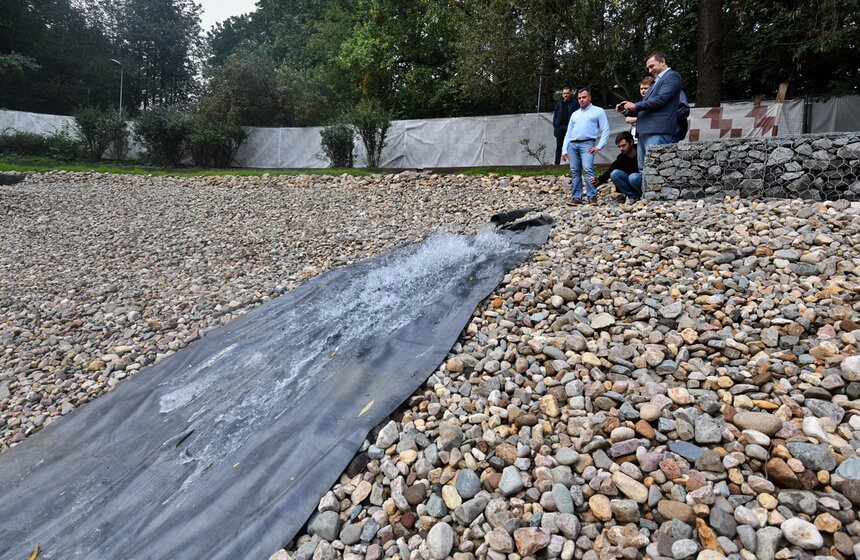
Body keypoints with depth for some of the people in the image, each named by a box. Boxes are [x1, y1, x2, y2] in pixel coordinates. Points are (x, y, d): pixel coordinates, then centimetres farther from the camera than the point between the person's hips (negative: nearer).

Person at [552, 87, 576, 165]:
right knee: (559, 146, 5)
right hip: (559, 126, 3)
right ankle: (557, 163, 7)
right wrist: (555, 126, 3)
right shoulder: (558, 104, 16)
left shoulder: (573, 104, 5)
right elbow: (555, 115, 15)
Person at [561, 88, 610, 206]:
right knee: (574, 172, 1)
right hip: (572, 144, 5)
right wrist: (564, 150, 12)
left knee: (588, 169, -19)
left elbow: (605, 130, 5)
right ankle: (576, 197, 4)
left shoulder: (598, 111, 12)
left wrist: (599, 146, -7)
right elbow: (568, 133, 22)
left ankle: (592, 197, -17)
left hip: (587, 144, -5)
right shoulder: (575, 114, 25)